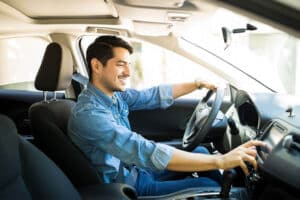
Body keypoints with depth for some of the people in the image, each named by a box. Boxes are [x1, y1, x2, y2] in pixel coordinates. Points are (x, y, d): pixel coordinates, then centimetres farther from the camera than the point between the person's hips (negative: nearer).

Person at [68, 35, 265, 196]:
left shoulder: (115, 94, -4)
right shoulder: (89, 113, -31)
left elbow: (155, 96, 9)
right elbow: (146, 152, -40)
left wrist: (199, 84, 8)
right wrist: (220, 161, -42)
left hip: (137, 167, 9)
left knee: (201, 152, 9)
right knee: (206, 186, -15)